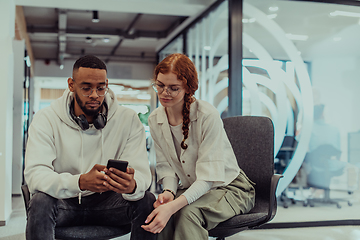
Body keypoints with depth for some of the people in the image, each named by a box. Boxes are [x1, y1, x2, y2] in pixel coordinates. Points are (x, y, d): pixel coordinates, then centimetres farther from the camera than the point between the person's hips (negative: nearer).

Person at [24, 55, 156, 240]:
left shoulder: (128, 119, -6)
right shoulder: (46, 119, -9)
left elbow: (141, 172, -14)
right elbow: (34, 174, -22)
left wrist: (133, 186, -41)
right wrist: (81, 182, -42)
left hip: (107, 202, 1)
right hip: (63, 202, -1)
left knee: (147, 201, -25)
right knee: (40, 202, -33)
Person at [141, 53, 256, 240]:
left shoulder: (208, 116, -23)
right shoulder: (154, 120, -3)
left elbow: (208, 177, -26)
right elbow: (165, 166, 2)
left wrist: (172, 206, -39)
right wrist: (169, 191, -21)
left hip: (229, 188, -4)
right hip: (191, 189, 5)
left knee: (188, 213, -35)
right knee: (156, 212, -27)